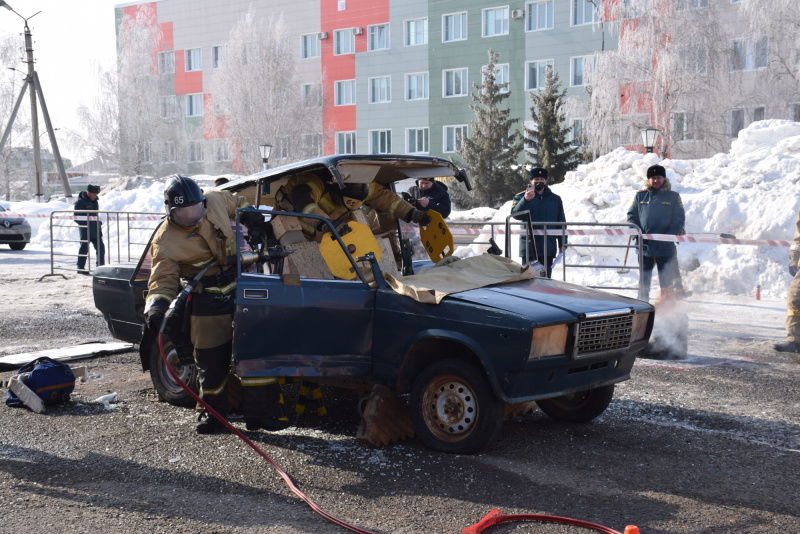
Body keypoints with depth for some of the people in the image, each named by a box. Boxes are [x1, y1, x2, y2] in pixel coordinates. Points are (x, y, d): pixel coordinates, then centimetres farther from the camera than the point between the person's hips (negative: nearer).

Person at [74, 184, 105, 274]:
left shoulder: (95, 202, 15)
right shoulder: (80, 202, -10)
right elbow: (77, 217, -13)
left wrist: (99, 225, 16)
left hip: (95, 230, 7)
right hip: (86, 230, -7)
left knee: (100, 247, 5)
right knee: (84, 248, 0)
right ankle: (80, 268, 9)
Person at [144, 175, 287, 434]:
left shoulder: (216, 201, -2)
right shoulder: (165, 241, -12)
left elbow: (236, 201, 22)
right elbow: (164, 280, -15)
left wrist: (251, 217, 8)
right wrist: (156, 305, -31)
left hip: (239, 290, 3)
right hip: (207, 306, -2)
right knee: (211, 363, 2)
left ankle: (259, 412, 5)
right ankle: (215, 415, 25)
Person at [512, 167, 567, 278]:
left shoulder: (555, 199, 12)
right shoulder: (521, 197, 3)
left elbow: (561, 222, 15)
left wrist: (562, 243, 8)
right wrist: (525, 200, -31)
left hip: (548, 247, 2)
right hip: (528, 247, -2)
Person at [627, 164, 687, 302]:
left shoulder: (673, 197, 3)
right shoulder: (640, 196, 8)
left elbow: (679, 219, 1)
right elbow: (631, 215, 10)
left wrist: (669, 236, -14)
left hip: (666, 246, -2)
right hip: (644, 245, 2)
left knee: (667, 280, 1)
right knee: (644, 279, 12)